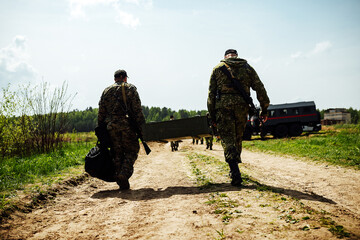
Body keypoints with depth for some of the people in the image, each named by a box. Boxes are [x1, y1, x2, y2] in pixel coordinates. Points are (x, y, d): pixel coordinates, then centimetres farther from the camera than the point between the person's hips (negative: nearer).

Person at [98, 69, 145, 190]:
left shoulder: (106, 90, 15)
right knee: (131, 152, 6)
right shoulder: (130, 88, 5)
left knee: (117, 154, 10)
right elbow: (137, 109, -4)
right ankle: (124, 174, -14)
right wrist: (141, 125, -2)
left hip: (111, 126, 3)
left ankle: (122, 183, 9)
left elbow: (101, 112, 13)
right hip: (127, 125, -3)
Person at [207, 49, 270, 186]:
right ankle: (234, 168, 24)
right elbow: (260, 89, 10)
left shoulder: (218, 68, 12)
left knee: (227, 139, -4)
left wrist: (212, 115, 10)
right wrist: (264, 108, 15)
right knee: (237, 139, 17)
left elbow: (211, 93, 7)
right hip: (242, 105, 2)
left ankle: (235, 174, -17)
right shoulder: (247, 67, 16)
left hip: (223, 105, -2)